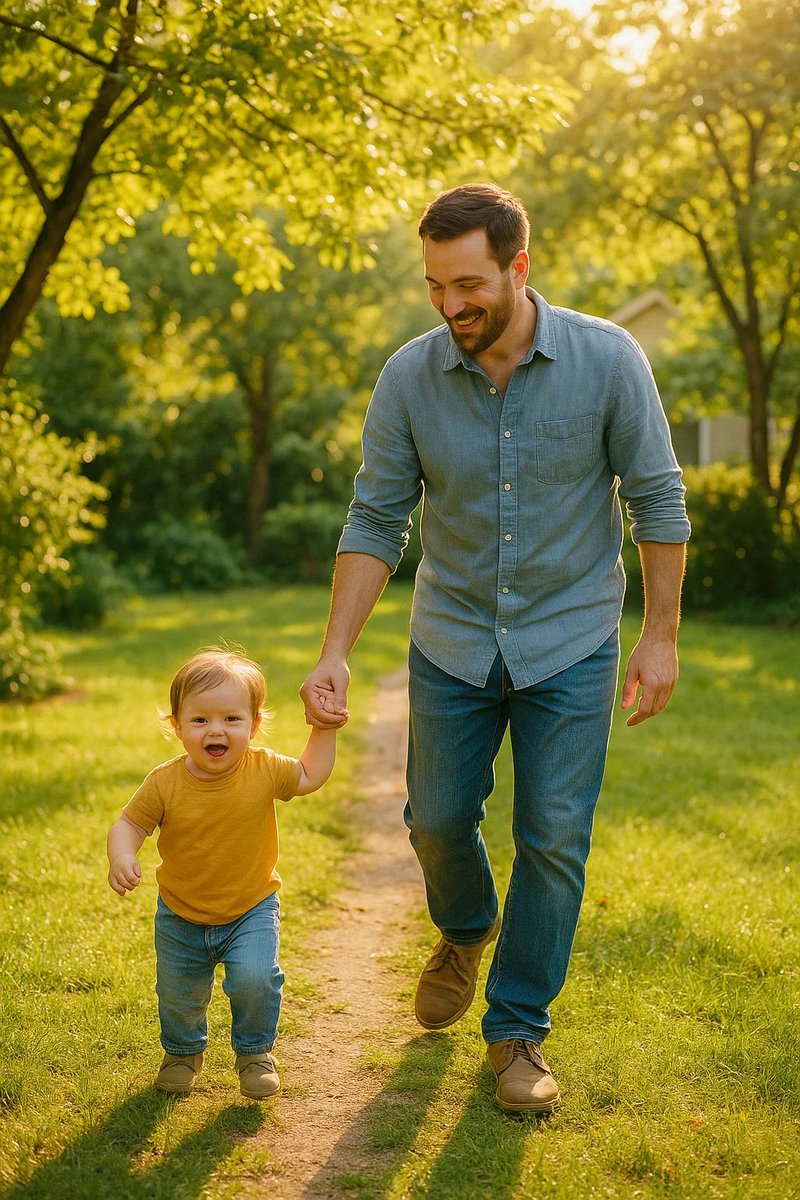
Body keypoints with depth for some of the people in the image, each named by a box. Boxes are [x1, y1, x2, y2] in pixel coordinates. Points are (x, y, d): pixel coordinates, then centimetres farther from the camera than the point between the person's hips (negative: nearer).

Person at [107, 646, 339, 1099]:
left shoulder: (264, 770, -16)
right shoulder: (165, 783, -20)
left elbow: (310, 776, 2)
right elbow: (130, 824, -11)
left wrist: (324, 729, -6)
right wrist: (121, 858, -30)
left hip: (251, 910, -1)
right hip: (181, 916, 1)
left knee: (255, 979, -22)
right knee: (178, 996, 15)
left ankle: (255, 1052, 8)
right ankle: (184, 1051, 49)